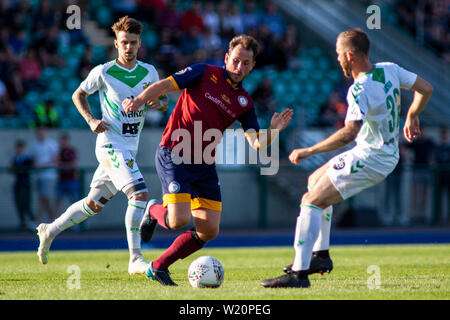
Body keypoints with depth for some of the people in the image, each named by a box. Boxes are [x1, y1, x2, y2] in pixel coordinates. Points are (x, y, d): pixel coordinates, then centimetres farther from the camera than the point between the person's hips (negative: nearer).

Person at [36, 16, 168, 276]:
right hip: (111, 145, -6)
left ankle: (51, 230, 33)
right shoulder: (103, 72, -6)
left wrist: (160, 102, -8)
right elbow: (79, 95, 8)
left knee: (94, 204, 14)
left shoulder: (149, 72, 6)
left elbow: (163, 99, 16)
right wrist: (91, 120, -7)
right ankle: (136, 260, -20)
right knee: (140, 194, -22)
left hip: (130, 147, 6)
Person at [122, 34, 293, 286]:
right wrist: (140, 100, -25)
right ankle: (154, 211, 17)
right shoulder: (204, 74, -2)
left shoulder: (244, 102, 10)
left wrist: (273, 130, -18)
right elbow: (164, 86, -7)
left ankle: (158, 267, 16)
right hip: (173, 157, -6)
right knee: (179, 220, -20)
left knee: (209, 231, -1)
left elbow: (257, 143, 3)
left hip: (204, 165, 6)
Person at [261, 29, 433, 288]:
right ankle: (321, 254, 24)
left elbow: (350, 132, -38)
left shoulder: (359, 90, -25)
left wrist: (309, 151, -34)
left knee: (311, 201, -11)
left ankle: (299, 273, -17)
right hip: (388, 155, 10)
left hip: (369, 158, -10)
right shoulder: (389, 70, 0)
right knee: (315, 179, 24)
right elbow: (426, 89, 8)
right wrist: (411, 117, 25)